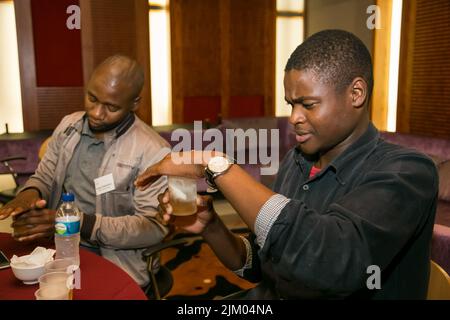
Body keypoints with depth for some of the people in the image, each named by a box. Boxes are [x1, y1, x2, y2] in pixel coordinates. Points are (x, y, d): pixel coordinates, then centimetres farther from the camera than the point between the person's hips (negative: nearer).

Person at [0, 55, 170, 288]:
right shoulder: (68, 125, 6)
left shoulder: (152, 151, -15)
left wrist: (80, 223, -25)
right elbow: (45, 178, 15)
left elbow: (153, 227, -16)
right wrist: (31, 192, -10)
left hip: (113, 265, -5)